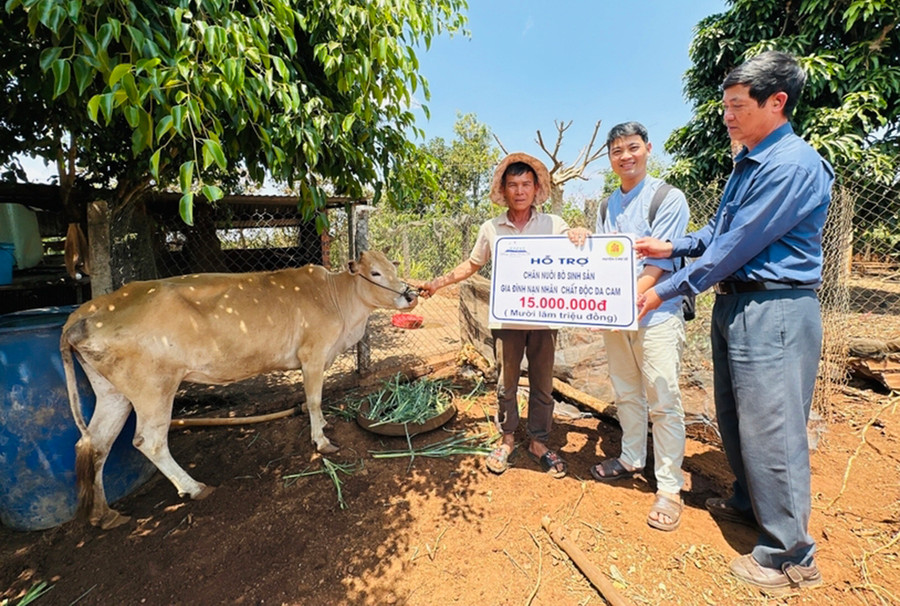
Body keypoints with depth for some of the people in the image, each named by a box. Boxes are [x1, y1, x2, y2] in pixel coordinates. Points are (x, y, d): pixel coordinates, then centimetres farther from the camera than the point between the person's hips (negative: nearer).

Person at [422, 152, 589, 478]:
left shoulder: (553, 224, 0)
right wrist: (440, 281, 7)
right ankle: (507, 439, 32)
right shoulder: (491, 229, 1)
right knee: (506, 384, 12)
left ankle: (539, 441, 31)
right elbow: (472, 264, 13)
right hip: (507, 319, 0)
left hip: (544, 318, 0)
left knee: (543, 385, 12)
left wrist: (581, 236, -19)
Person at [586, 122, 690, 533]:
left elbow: (659, 263, -13)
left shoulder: (668, 199, -5)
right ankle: (631, 459, 34)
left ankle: (669, 487, 13)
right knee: (626, 395, 16)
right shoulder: (608, 207, 14)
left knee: (663, 403, -1)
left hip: (655, 316, -6)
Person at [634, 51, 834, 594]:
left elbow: (737, 246, -20)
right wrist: (672, 246, 9)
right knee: (734, 417, 19)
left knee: (771, 427, -1)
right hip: (735, 303, 10)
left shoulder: (793, 165, -17)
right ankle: (750, 502, 40)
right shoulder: (748, 162, 13)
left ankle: (790, 555, 17)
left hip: (774, 309, -10)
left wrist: (669, 289, -15)